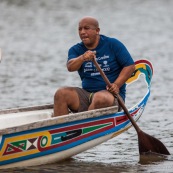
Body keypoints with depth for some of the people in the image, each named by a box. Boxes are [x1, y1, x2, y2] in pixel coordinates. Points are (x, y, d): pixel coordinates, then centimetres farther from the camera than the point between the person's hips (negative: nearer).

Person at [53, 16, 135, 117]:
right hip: (86, 93, 4)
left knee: (100, 98, -38)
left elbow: (130, 66, -1)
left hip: (111, 94, -4)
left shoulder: (113, 44, 1)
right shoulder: (76, 50, 9)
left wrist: (116, 85, -15)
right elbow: (70, 67, -12)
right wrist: (82, 58, -35)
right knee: (61, 94, -20)